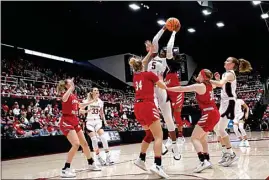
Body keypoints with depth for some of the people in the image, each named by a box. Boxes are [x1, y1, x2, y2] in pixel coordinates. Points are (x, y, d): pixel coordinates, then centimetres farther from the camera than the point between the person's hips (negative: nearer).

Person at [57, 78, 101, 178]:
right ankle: (65, 169, -13)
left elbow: (80, 105, 32)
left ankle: (91, 164, 31)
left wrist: (92, 101, 34)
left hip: (75, 122, 9)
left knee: (84, 143, 14)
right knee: (76, 144, -21)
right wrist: (71, 87, -34)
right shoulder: (65, 94, -10)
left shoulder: (74, 96, 13)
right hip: (66, 122, -8)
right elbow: (64, 99, -38)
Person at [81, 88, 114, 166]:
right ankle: (99, 158, 0)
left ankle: (108, 157, -10)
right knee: (94, 139, -13)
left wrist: (104, 121, 7)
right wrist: (86, 111, -25)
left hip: (98, 121, 3)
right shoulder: (87, 101, -6)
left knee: (103, 137, -14)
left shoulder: (100, 102, 6)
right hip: (89, 122, -3)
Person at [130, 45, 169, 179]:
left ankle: (141, 159, 23)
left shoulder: (135, 76, 17)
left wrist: (150, 53, 44)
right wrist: (158, 80, 30)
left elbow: (140, 65, 37)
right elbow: (164, 87, 10)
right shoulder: (149, 74, 1)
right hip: (147, 106, -7)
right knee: (158, 135, -10)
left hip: (138, 107, 7)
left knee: (150, 134, 22)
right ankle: (157, 165, -24)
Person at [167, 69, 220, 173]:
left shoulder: (199, 86, -10)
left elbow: (181, 89, -8)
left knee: (194, 138, -10)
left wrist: (167, 88, -2)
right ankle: (206, 160, 23)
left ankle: (204, 161, -23)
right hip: (214, 114, 9)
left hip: (209, 114, -9)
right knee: (202, 138, 19)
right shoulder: (209, 85, 12)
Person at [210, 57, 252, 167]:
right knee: (216, 128, 10)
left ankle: (231, 154, -7)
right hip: (224, 103, 10)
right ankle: (226, 152, 17)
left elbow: (221, 84, -30)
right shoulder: (227, 74, 17)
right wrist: (218, 79, 11)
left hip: (229, 103, -10)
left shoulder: (230, 73, -12)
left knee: (221, 129, -14)